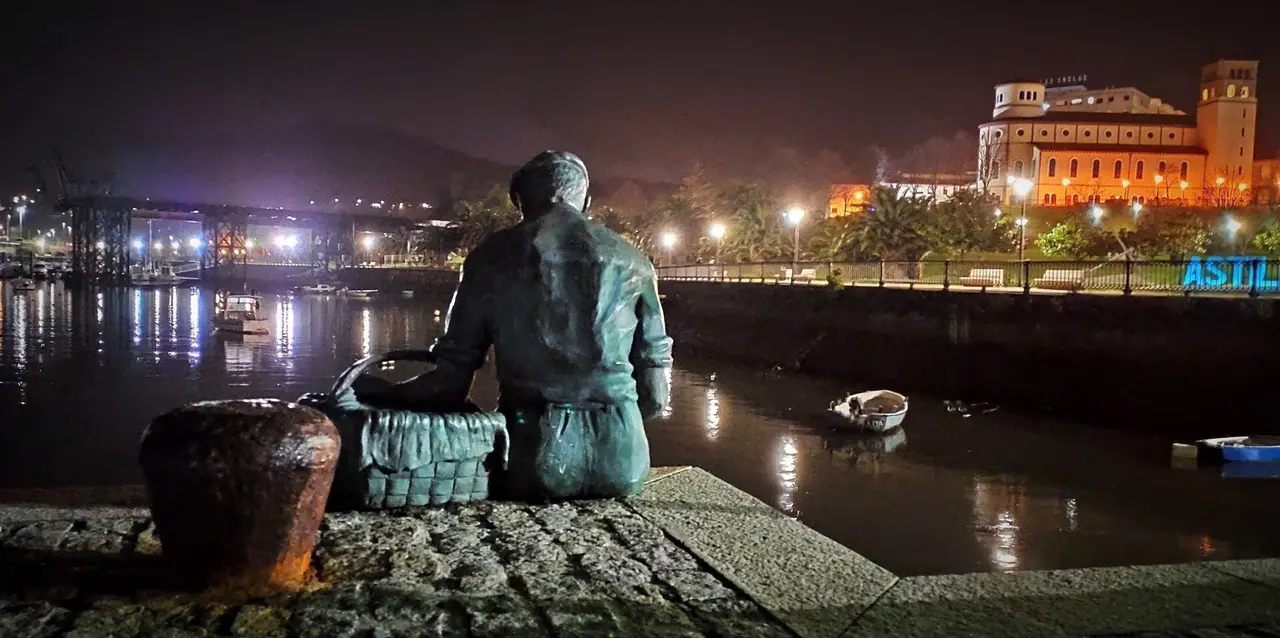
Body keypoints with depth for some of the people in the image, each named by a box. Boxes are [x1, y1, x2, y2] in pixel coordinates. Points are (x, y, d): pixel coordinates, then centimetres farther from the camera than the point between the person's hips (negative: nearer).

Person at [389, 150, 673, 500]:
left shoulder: (492, 256, 4)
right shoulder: (633, 262, 9)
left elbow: (454, 371, 3)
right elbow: (654, 392, 9)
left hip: (537, 452, -1)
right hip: (621, 457, 2)